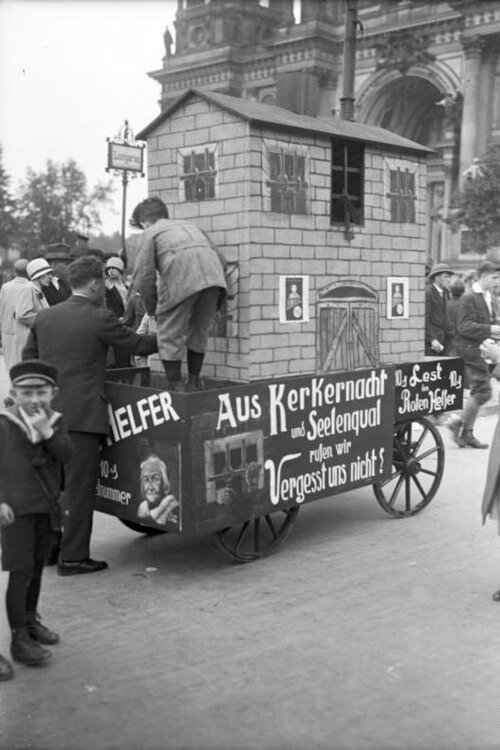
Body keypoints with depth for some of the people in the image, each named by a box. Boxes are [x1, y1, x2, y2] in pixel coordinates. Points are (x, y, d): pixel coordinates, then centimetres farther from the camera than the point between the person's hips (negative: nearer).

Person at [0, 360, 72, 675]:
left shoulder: (56, 421, 3)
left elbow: (66, 455, -8)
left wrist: (46, 430, -21)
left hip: (47, 507, 5)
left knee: (37, 567, 19)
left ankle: (31, 619, 37)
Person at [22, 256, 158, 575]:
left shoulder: (45, 317, 8)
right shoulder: (100, 319, -10)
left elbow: (29, 361, 13)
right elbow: (138, 345, -2)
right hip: (82, 414, -6)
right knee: (79, 486, 2)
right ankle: (73, 557, 8)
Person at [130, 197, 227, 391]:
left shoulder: (151, 233, 19)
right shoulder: (190, 226, 35)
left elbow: (144, 278, 10)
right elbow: (220, 259, 28)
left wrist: (153, 310, 22)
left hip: (181, 278, -5)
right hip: (213, 275, 5)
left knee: (169, 337, 6)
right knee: (198, 334, 19)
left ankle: (176, 390, 4)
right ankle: (193, 386, 24)